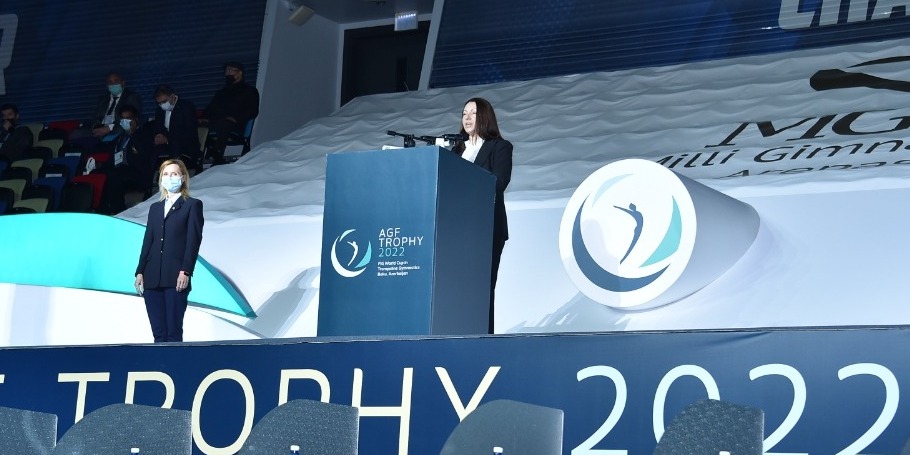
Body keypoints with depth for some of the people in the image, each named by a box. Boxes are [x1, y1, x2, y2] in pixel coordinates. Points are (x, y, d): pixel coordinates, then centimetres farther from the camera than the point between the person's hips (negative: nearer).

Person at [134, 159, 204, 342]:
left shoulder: (192, 205, 6)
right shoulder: (155, 208, 21)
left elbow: (194, 240, -3)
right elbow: (147, 241, 16)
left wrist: (185, 272, -13)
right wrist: (140, 272, 6)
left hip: (176, 278, -5)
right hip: (152, 279, 5)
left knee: (174, 332, -7)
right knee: (158, 334, 2)